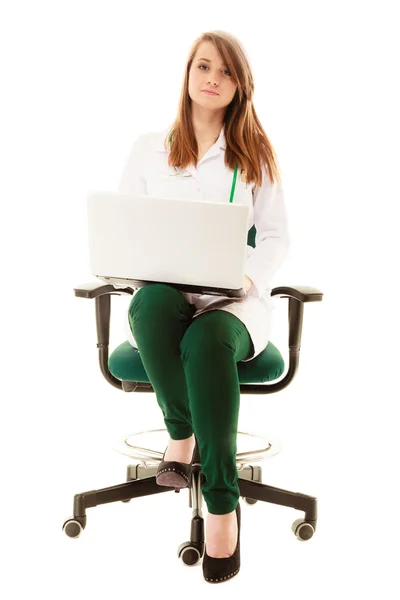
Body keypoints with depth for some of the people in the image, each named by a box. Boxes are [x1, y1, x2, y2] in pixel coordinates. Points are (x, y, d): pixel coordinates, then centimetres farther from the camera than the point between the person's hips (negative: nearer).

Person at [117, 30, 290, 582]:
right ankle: (181, 432, -17)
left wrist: (250, 276, -14)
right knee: (154, 302, -38)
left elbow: (276, 236, 7)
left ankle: (222, 499, -30)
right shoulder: (149, 148, 14)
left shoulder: (255, 152, 11)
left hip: (233, 299, -1)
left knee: (207, 343, -38)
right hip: (163, 298, 1)